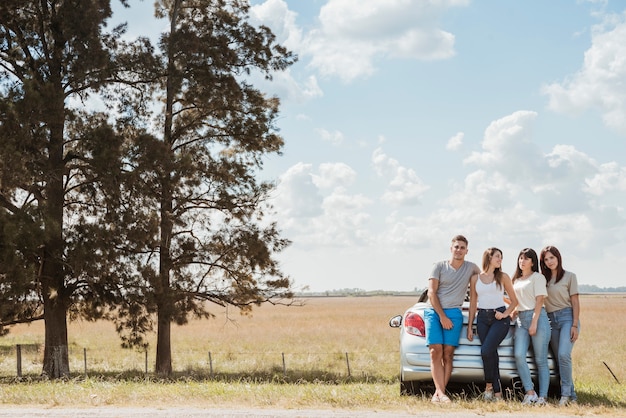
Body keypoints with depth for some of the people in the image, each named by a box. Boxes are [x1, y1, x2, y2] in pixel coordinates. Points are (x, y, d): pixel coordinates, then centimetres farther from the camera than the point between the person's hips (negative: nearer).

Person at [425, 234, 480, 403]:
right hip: (434, 311, -1)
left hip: (454, 313, 1)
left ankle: (437, 394, -7)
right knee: (436, 352, -14)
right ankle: (441, 392, -21)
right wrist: (442, 316, -9)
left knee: (448, 354, -7)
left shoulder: (471, 268, 9)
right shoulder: (439, 266, 4)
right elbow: (431, 293, -1)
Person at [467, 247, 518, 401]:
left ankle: (489, 386, -3)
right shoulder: (475, 278, 9)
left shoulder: (503, 277, 5)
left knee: (486, 351, -19)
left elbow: (514, 301, 9)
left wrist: (505, 314, -8)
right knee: (491, 354, -1)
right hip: (482, 318, 3)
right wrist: (470, 327, 9)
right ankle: (497, 393, 4)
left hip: (499, 318, -3)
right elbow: (473, 303, 12)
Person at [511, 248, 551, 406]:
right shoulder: (516, 280, 21)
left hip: (537, 317, -5)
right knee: (519, 355, -15)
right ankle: (530, 393, -11)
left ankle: (542, 396, -4)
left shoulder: (538, 277, 2)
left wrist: (534, 323, -15)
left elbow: (539, 301, -7)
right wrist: (514, 312, 10)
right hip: (521, 319, 5)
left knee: (541, 360, -4)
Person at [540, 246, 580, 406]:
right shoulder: (543, 278, 15)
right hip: (551, 320, 4)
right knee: (560, 358, 0)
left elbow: (575, 302, 0)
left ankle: (566, 393, -14)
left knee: (563, 355, -21)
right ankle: (571, 395, 6)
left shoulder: (569, 276, 4)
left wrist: (575, 325, -8)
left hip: (567, 317, -4)